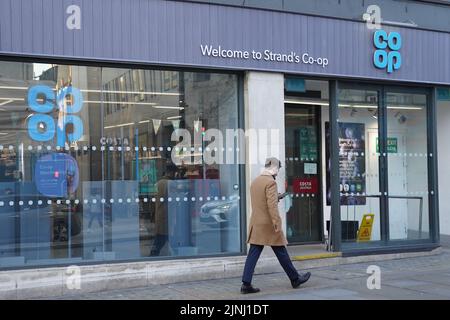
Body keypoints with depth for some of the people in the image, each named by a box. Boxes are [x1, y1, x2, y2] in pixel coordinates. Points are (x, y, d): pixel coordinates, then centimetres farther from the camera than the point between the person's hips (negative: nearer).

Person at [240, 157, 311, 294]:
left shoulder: (255, 182, 12)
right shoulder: (271, 182, -13)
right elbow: (272, 205, -21)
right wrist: (277, 223, -22)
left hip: (256, 224, 7)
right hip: (268, 225, -7)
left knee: (253, 254, 3)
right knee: (281, 253, 6)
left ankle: (246, 284, -3)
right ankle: (295, 279, 19)